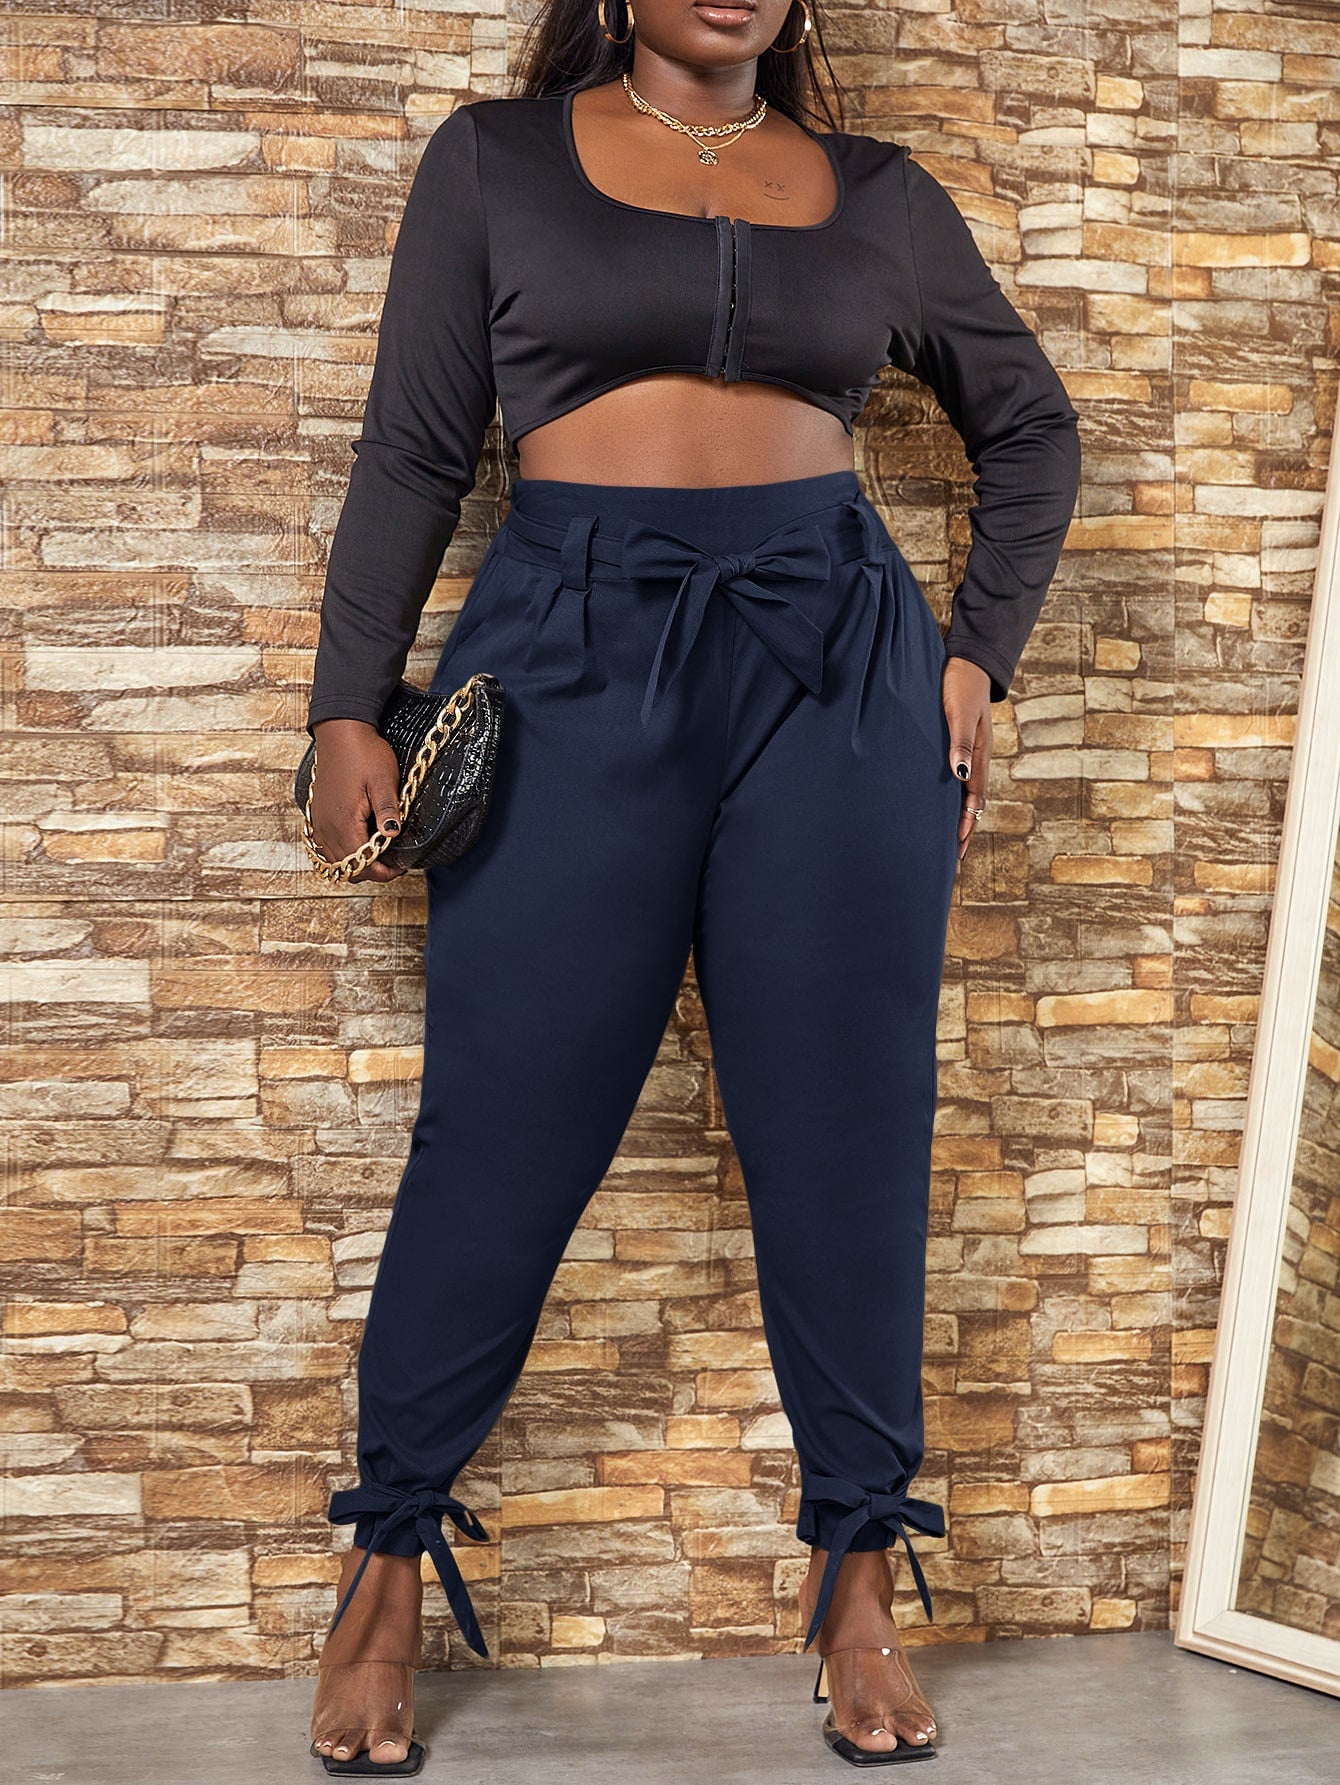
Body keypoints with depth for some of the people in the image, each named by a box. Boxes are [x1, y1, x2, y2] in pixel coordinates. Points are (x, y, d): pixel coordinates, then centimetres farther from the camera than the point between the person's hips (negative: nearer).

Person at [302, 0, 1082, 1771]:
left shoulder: (881, 195, 13)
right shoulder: (496, 160, 9)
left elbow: (1032, 429, 22)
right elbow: (413, 450, 7)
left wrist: (979, 655, 11)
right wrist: (350, 707, 1)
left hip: (837, 663, 2)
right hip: (573, 651, -2)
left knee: (847, 1130, 3)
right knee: (505, 1129, 0)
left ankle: (859, 1572, 17)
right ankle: (389, 1559, 17)